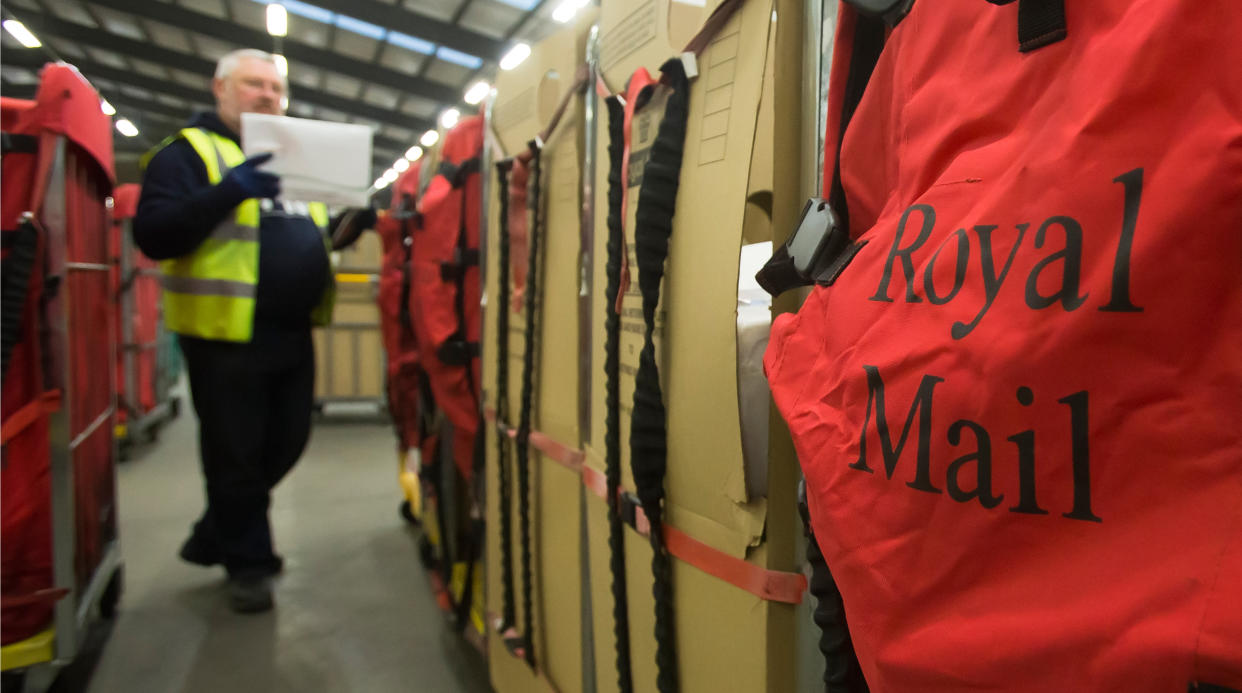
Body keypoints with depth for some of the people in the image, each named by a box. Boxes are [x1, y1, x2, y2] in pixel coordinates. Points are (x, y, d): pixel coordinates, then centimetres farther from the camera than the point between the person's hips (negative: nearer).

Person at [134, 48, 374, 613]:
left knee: (284, 446, 15)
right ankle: (248, 564, 23)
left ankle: (214, 538, 36)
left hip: (292, 333, 7)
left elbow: (312, 238, 23)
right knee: (236, 456, 4)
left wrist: (353, 221, 2)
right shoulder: (186, 153, -4)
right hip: (227, 336, -7)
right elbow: (153, 235, -16)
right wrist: (229, 192, -28)